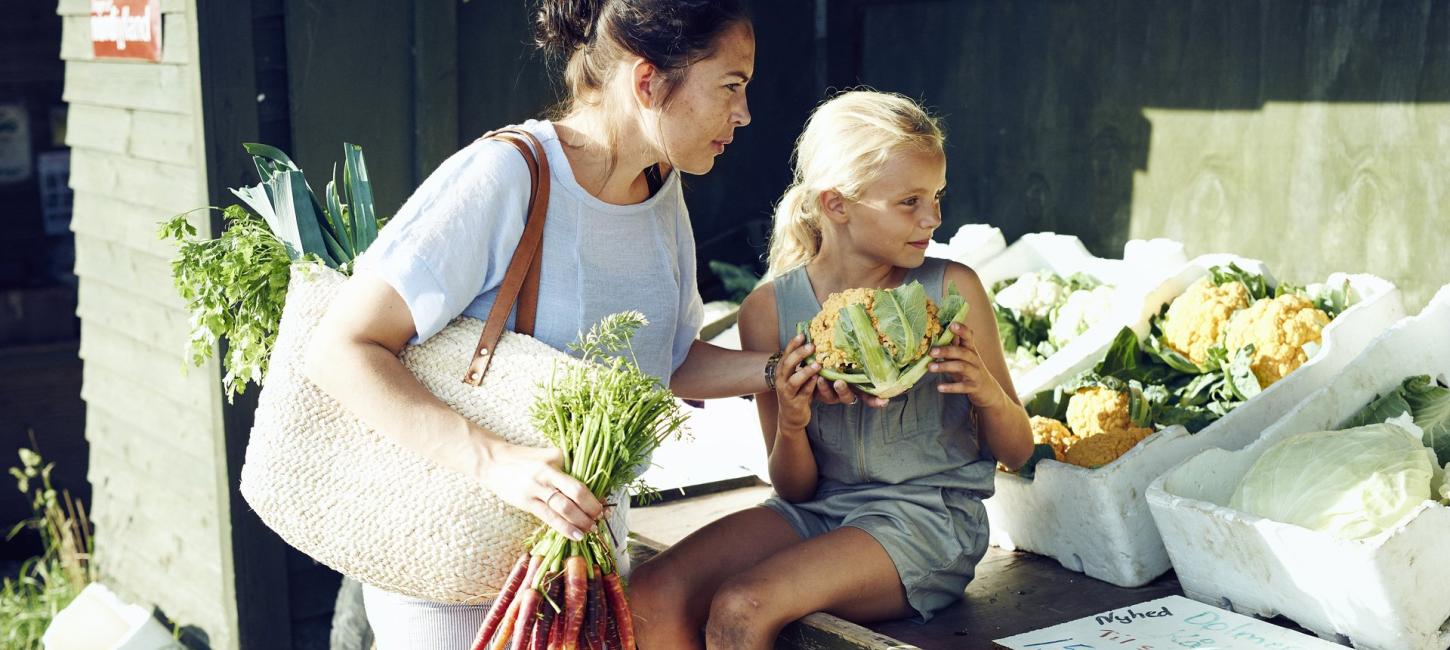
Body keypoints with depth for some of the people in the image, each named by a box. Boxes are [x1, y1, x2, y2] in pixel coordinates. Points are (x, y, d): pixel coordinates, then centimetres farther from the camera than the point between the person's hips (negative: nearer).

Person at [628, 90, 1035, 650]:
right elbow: (795, 488, 3)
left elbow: (1017, 452, 4)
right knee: (652, 594, -19)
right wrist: (790, 428, -19)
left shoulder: (952, 291, -5)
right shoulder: (771, 309, -3)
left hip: (929, 515, -3)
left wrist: (988, 393, -17)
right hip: (817, 512, 3)